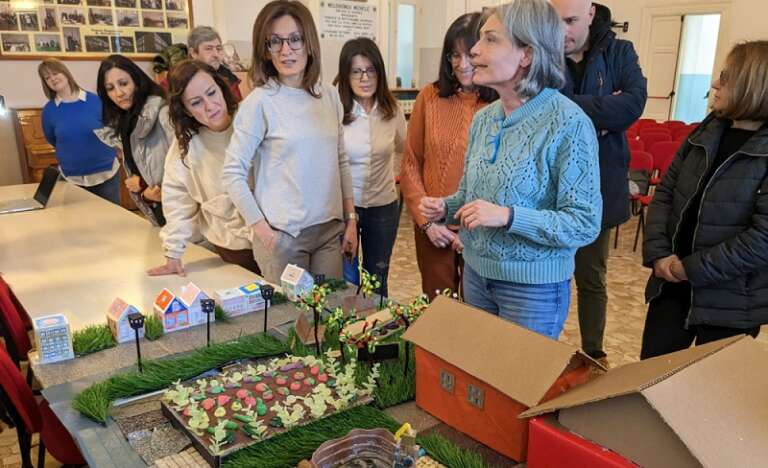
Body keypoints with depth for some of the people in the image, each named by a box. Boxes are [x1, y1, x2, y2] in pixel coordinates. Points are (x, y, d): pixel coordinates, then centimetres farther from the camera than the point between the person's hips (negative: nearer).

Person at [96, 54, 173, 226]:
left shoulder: (163, 113, -15)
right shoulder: (123, 126, 9)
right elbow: (134, 182, 12)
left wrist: (143, 183, -11)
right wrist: (145, 194, -11)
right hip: (160, 215, 7)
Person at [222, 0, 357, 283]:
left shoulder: (329, 95, 4)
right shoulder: (260, 102, -11)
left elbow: (341, 162, 10)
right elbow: (232, 173, -10)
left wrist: (351, 219, 9)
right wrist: (261, 229, -12)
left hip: (331, 228, 5)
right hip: (283, 233, -4)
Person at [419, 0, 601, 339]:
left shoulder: (568, 123, -18)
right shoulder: (483, 119, 3)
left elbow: (585, 224, -19)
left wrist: (509, 217, -28)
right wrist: (445, 207, -5)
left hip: (534, 285, -6)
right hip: (476, 272, 6)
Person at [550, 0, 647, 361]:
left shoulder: (619, 53, 1)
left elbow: (634, 103, -16)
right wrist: (602, 113, -19)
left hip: (599, 188, 1)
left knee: (592, 279, 16)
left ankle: (594, 354, 34)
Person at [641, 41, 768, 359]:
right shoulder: (705, 133, 6)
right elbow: (664, 193, 5)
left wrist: (693, 269, -17)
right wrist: (658, 253, -8)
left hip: (729, 300, -5)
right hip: (671, 283, 5)